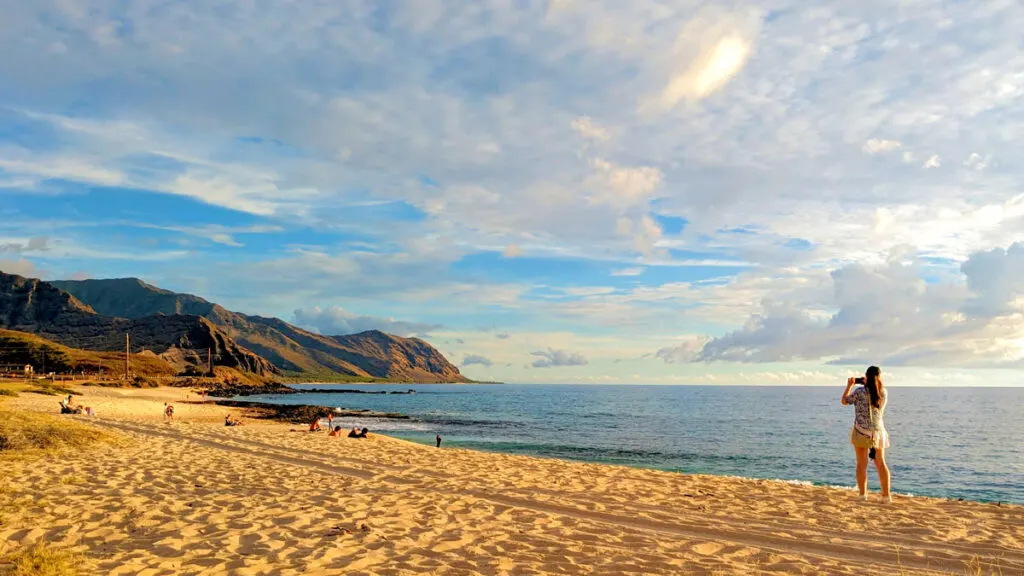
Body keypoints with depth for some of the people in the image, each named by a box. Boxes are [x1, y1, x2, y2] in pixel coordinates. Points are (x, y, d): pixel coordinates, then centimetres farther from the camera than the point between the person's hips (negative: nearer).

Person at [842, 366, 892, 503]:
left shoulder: (860, 392, -12)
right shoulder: (883, 392, -1)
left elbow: (844, 401, 3)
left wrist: (849, 385, 8)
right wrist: (868, 383, 20)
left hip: (861, 432, -3)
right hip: (878, 431, 3)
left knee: (862, 464, 5)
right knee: (881, 464, 10)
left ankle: (863, 494, 8)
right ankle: (886, 495, 8)